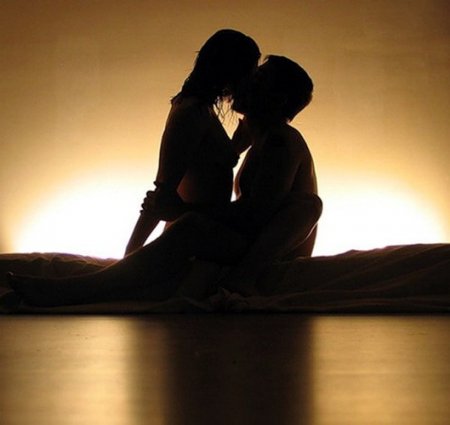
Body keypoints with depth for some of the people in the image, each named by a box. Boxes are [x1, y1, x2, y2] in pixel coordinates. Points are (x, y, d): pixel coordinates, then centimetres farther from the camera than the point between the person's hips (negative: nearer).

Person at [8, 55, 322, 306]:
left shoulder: (280, 143, -11)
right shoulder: (266, 140, 21)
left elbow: (254, 215, -21)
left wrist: (181, 210, -16)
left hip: (277, 255, -11)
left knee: (192, 227, -29)